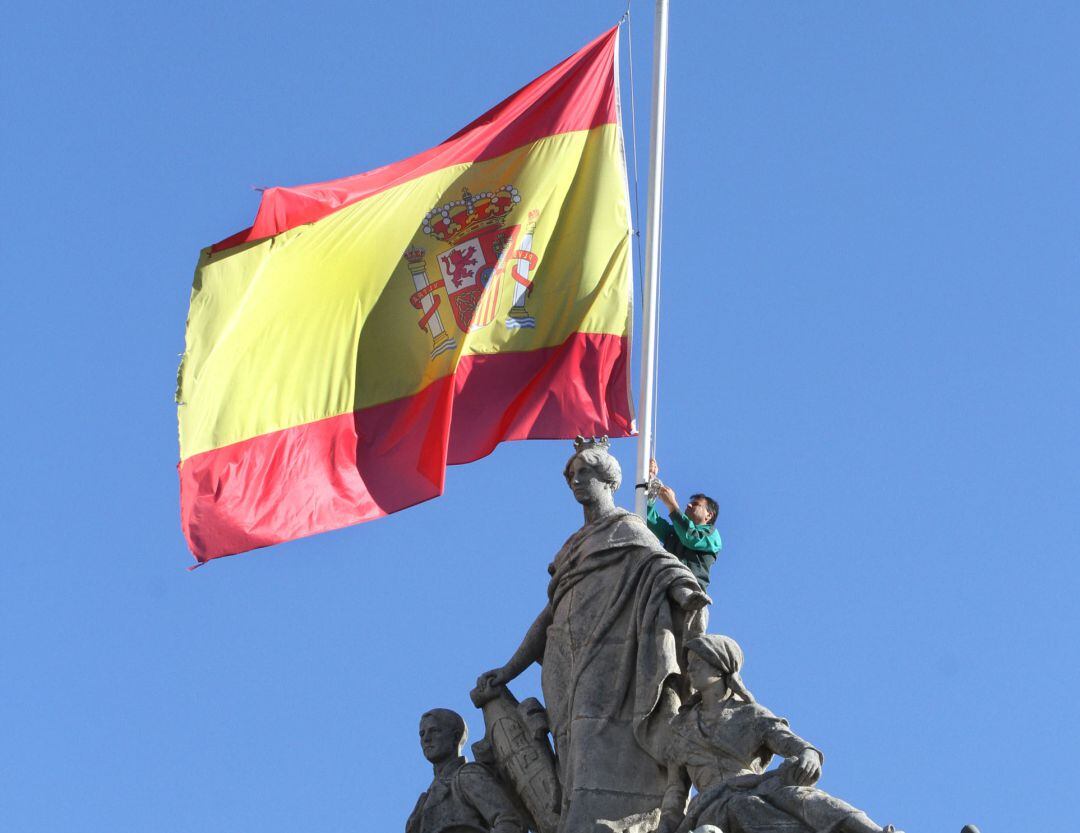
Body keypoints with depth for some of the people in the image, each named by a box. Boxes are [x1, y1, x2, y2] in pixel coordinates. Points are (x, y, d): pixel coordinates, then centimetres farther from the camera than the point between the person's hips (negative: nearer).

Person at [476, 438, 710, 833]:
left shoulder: (626, 528, 8)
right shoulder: (575, 546, 29)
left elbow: (660, 563, -11)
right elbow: (552, 614, 27)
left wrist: (684, 591, -35)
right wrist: (509, 670, 21)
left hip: (610, 660, -7)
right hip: (577, 672, 7)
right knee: (582, 762, -7)